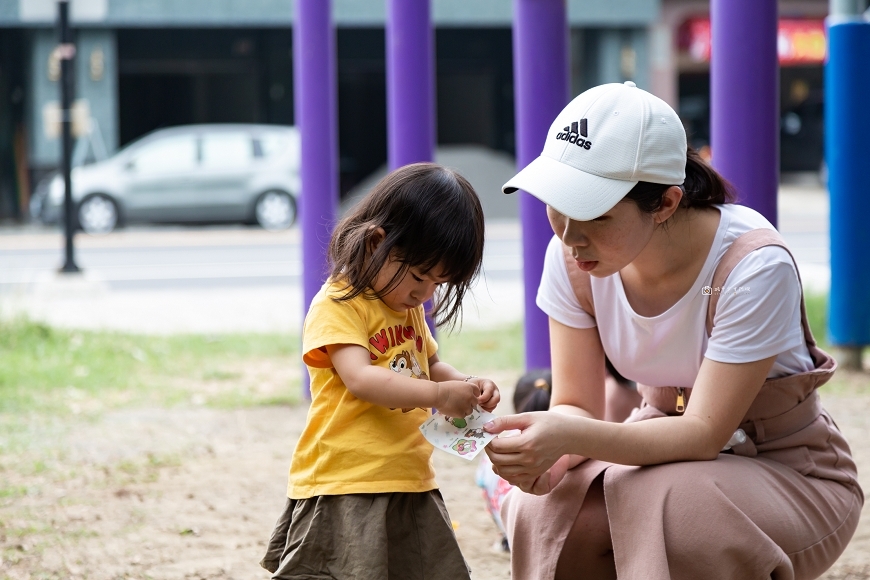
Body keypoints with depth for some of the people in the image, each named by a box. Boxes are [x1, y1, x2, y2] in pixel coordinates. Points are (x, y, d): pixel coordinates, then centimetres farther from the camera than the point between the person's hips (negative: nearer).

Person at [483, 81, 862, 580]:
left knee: (666, 512, -37)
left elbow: (703, 433, -28)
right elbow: (577, 406, -8)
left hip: (786, 473, -4)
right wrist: (541, 451, -33)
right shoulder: (571, 258, -12)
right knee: (546, 515, -27)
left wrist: (568, 437, -42)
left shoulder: (754, 266, -28)